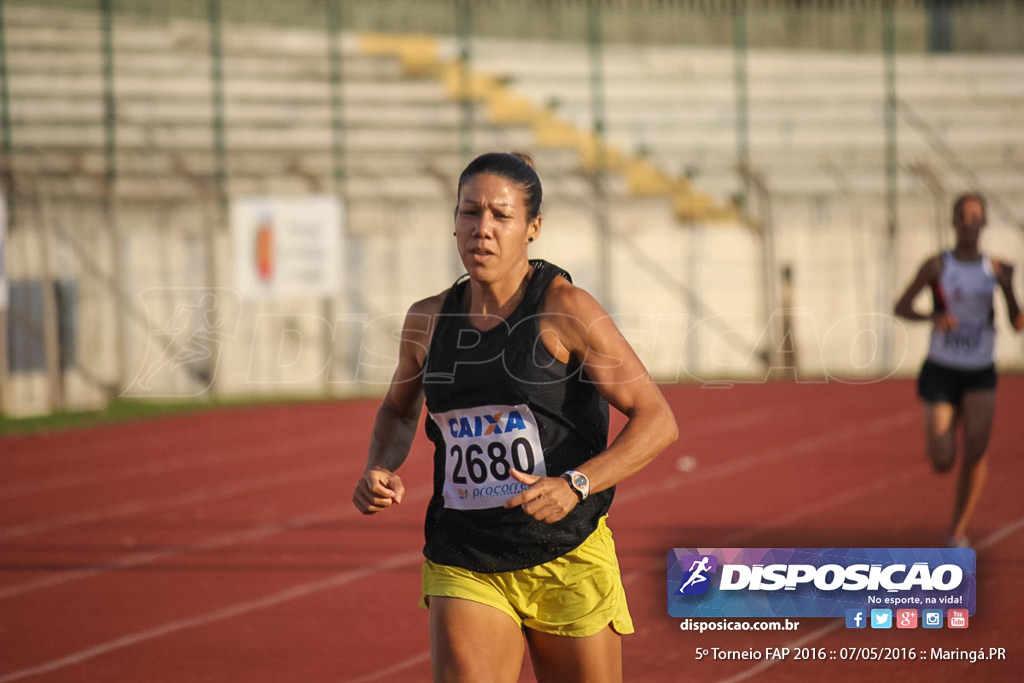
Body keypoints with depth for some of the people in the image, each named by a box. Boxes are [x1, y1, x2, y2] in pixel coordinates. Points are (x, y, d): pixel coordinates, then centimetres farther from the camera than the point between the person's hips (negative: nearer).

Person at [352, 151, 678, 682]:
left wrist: (574, 484, -25)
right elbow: (398, 409, 25)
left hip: (567, 563, -2)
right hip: (463, 568, 2)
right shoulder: (428, 320, 5)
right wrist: (380, 471, 3)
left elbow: (657, 421, -11)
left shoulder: (565, 309, -8)